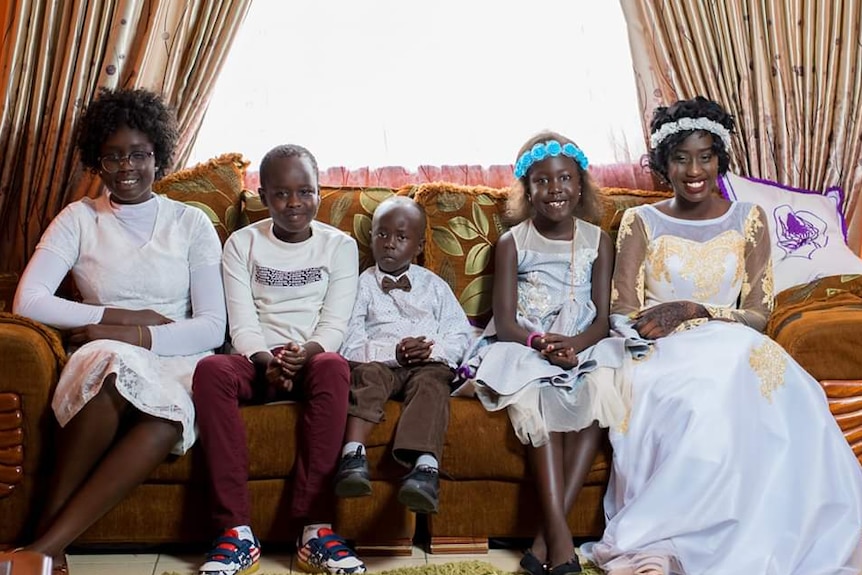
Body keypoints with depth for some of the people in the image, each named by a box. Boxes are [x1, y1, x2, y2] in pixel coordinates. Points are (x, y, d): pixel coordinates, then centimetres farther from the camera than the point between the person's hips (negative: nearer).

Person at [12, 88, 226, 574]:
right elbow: (28, 302, -4)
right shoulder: (79, 219, 10)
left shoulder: (192, 223, 8)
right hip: (103, 366, 0)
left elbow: (213, 328, 0)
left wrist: (137, 335, -16)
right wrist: (121, 317, -10)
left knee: (171, 414, -37)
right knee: (115, 363, -38)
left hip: (175, 363, 0)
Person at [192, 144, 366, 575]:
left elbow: (334, 323, -2)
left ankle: (316, 528, -36)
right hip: (257, 360, 1)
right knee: (211, 370, -33)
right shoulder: (242, 244, 9)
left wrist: (305, 353, -23)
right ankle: (237, 532, -34)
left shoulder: (340, 245, 8)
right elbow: (242, 323, 0)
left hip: (313, 361, -1)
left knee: (334, 367, -37)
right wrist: (267, 360, -21)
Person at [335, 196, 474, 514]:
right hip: (379, 361, 0)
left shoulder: (434, 285, 24)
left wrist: (434, 349, -9)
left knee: (431, 382, -33)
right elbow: (349, 343, 3)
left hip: (428, 365, 1)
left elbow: (461, 334, 14)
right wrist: (393, 352, -13)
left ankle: (425, 464, -54)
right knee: (367, 374, -34)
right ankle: (353, 453, -52)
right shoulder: (362, 285, 17)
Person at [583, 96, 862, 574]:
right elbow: (622, 313, -2)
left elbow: (758, 313, 3)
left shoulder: (748, 220, 12)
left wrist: (693, 311, -15)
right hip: (663, 356, -2)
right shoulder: (641, 222, 8)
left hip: (733, 351, 2)